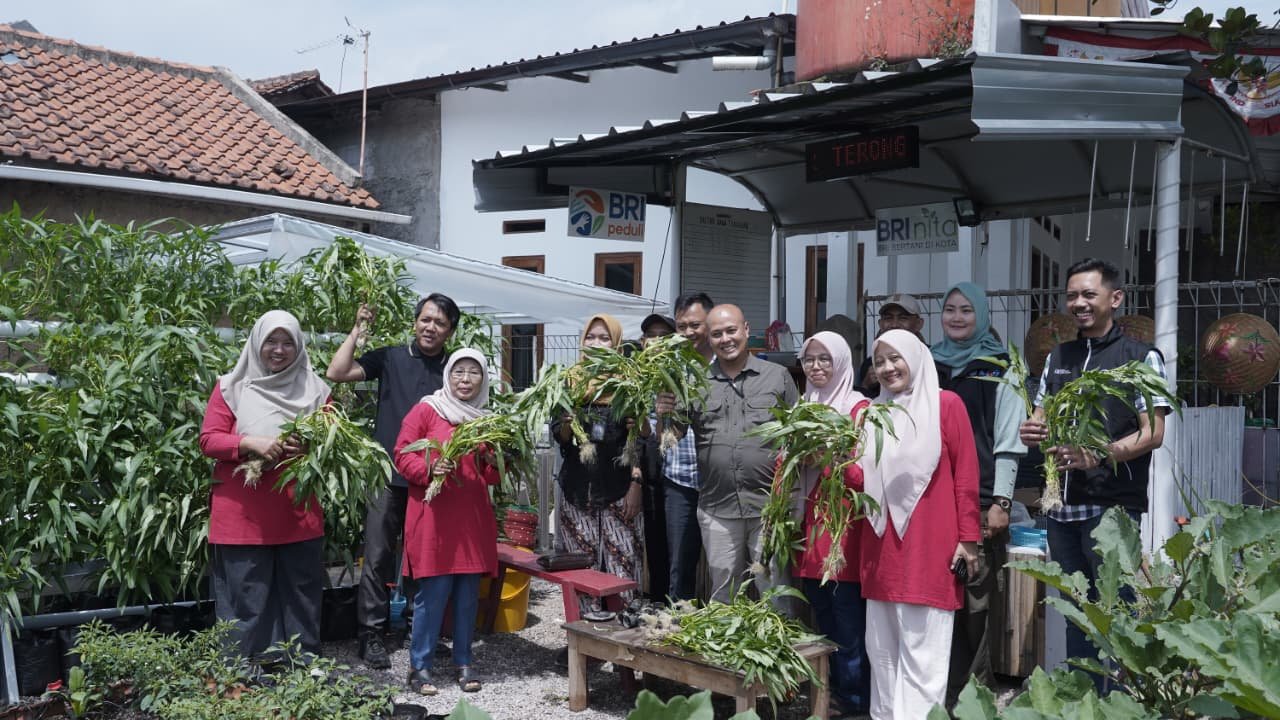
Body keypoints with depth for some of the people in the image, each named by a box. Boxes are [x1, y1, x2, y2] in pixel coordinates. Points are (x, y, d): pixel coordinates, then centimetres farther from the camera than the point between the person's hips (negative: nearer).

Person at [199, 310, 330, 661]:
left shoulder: (315, 390, 10)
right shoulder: (231, 387, 5)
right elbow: (209, 440, -1)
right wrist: (251, 443, -17)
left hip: (300, 515, 2)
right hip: (243, 514, -2)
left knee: (301, 600, 7)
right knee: (246, 602, 1)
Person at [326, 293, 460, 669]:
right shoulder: (390, 358, 4)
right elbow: (336, 373, -5)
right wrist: (358, 330, -5)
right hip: (389, 477, -1)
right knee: (377, 558, 2)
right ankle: (372, 634, 11)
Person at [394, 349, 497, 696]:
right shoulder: (425, 410, -1)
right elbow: (402, 454, -4)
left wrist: (493, 461, -5)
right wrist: (429, 470, -21)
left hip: (473, 518, 5)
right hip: (434, 517, -4)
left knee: (468, 593, 8)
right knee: (434, 592, -4)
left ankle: (463, 662, 20)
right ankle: (419, 665, 9)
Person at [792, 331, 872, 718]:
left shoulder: (859, 408, -6)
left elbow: (866, 473, -12)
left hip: (843, 526, -7)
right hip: (808, 526, 7)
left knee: (849, 624, -1)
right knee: (822, 622, 14)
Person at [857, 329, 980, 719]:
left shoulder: (946, 404, -1)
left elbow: (966, 474, -3)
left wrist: (968, 537, -7)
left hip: (929, 546, -5)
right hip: (881, 545, 5)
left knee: (922, 650, -2)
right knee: (882, 648, 10)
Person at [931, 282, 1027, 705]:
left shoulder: (999, 369, 2)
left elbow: (1009, 442, -2)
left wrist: (1001, 503, -9)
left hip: (980, 502, -4)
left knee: (978, 603, -4)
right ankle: (943, 692, 16)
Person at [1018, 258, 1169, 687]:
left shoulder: (1141, 357, -2)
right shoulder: (1058, 357, 15)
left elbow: (1152, 434, -10)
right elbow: (1042, 416, 20)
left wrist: (1097, 456, -26)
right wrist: (1032, 431, -5)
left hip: (1113, 506, -5)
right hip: (1063, 505, 6)